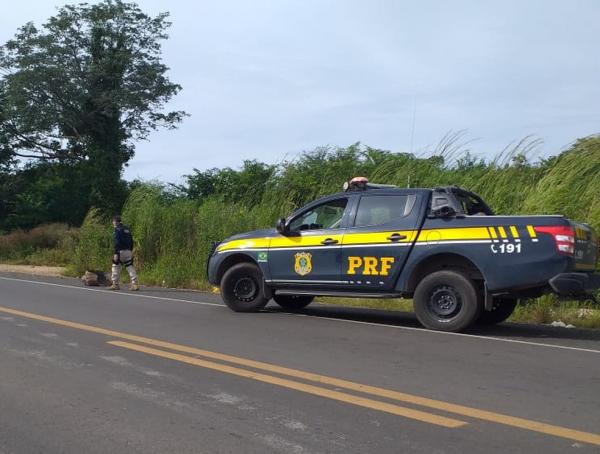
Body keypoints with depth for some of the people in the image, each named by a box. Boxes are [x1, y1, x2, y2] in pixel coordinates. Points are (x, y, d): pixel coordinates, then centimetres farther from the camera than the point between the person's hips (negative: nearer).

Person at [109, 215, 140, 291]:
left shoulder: (117, 230, -8)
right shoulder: (127, 229, 16)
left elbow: (116, 242, -17)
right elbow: (131, 241, 19)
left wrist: (116, 253, -19)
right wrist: (131, 250, 24)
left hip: (120, 251, -7)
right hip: (128, 251, 7)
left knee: (116, 267, 6)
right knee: (130, 267, 4)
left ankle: (115, 284, 10)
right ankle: (135, 284, -6)